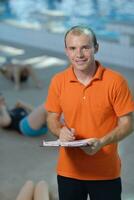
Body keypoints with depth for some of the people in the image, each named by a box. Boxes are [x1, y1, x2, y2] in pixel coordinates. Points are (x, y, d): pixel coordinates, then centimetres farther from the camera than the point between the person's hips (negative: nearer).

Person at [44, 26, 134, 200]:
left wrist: (101, 142, -22)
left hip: (106, 173, -2)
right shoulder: (58, 81, -3)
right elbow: (52, 118, 8)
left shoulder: (115, 81, -12)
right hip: (68, 171, 2)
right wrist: (61, 131, -14)